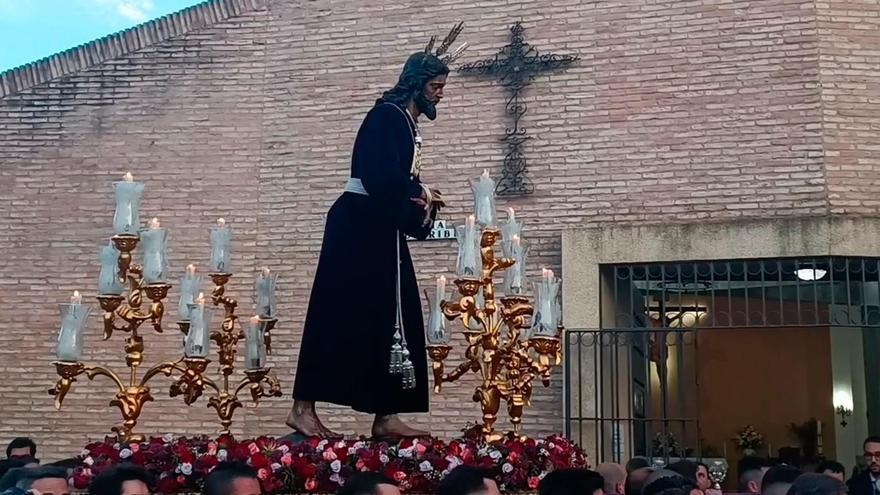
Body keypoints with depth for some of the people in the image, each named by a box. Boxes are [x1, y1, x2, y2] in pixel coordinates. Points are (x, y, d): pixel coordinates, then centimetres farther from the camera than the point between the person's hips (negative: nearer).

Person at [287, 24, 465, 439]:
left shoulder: (408, 126, 18)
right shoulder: (387, 116, -9)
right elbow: (379, 177, -21)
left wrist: (419, 204, -1)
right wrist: (420, 193, -8)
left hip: (381, 230, 10)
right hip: (357, 225, -10)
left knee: (389, 319, 6)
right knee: (340, 317, -9)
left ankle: (385, 417, 9)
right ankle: (303, 409, -3)